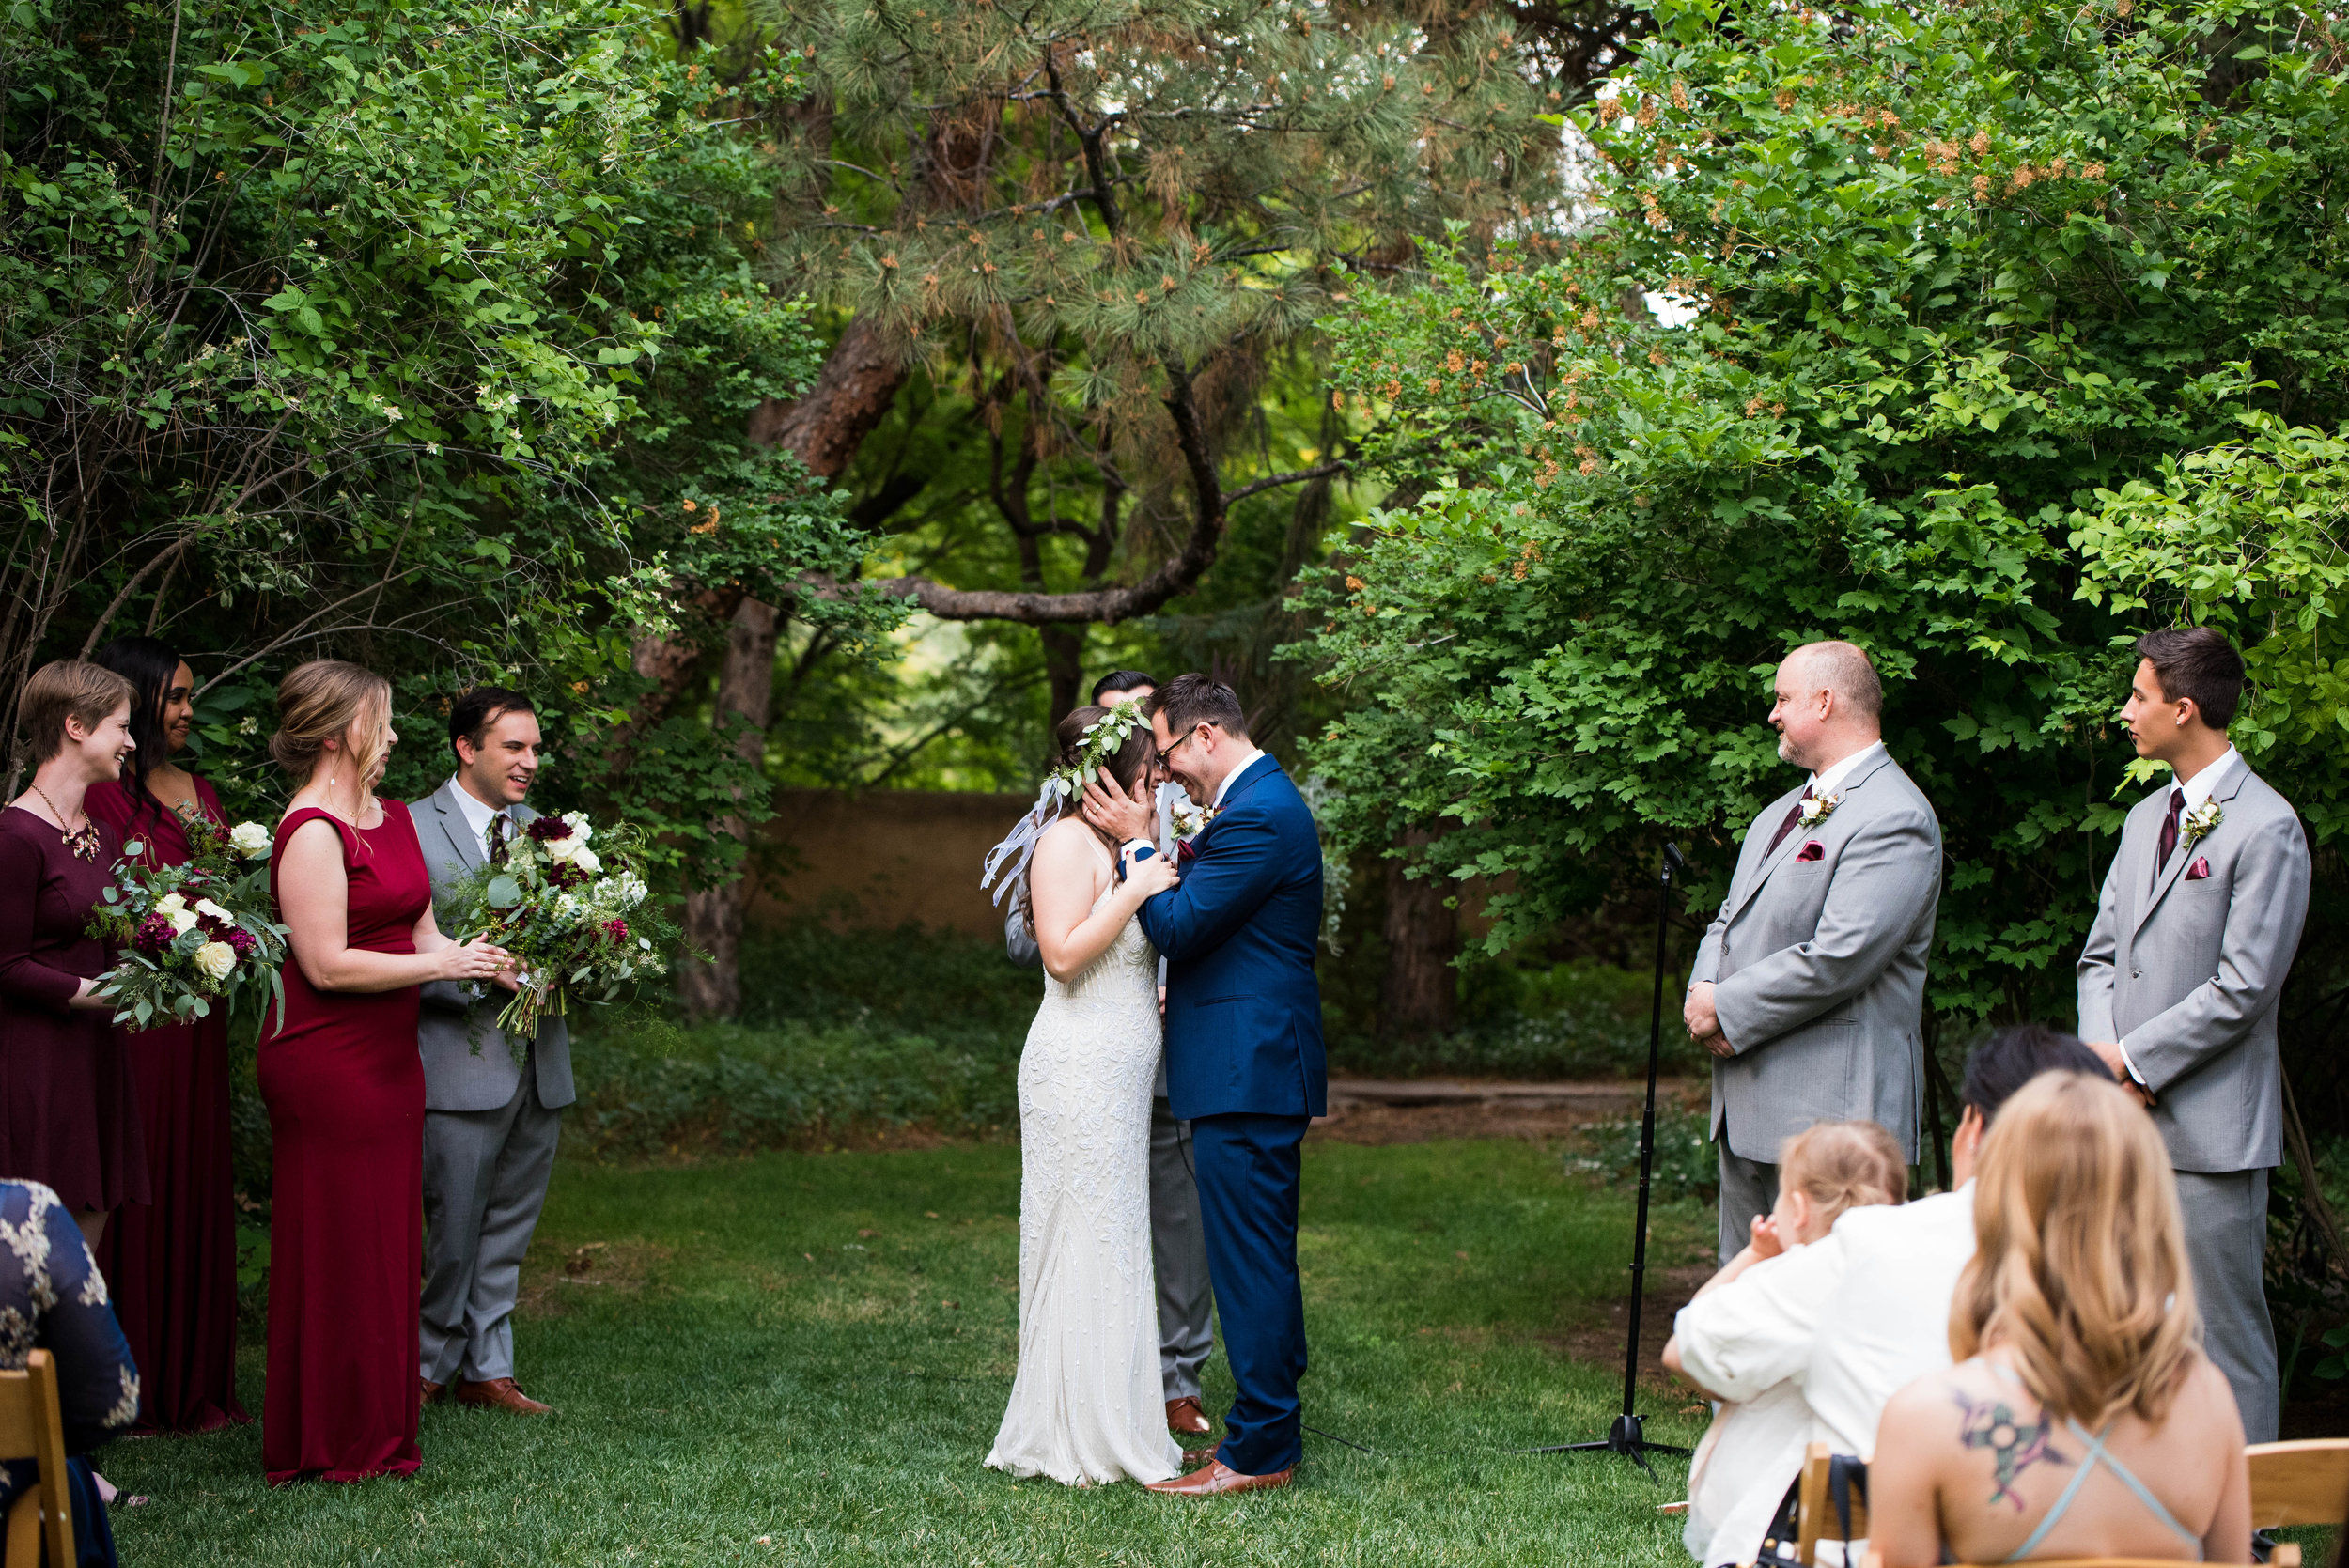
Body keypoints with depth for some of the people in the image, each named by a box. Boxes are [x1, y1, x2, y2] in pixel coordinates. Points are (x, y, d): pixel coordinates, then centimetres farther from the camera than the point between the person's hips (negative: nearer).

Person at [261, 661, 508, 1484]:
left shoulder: (394, 819, 13)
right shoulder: (311, 832, -15)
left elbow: (421, 932, 15)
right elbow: (328, 964, -20)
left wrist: (493, 965, -1)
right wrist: (442, 965, -15)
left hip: (386, 1061, 9)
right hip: (326, 1067, -9)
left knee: (387, 1246, 12)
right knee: (335, 1252, -1)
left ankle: (379, 1432, 20)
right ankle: (328, 1445, 7)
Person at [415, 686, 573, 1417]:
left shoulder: (540, 830, 14)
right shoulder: (413, 830, -7)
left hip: (540, 1063, 6)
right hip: (463, 1063, -6)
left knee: (509, 1228, 10)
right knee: (454, 1231, 0)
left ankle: (487, 1369, 18)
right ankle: (431, 1360, 15)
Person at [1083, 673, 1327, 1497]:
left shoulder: (1256, 815, -18)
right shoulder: (1264, 799, 15)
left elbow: (1178, 926, -17)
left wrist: (1139, 842, -9)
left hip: (1245, 1075, -11)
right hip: (1260, 1066, 11)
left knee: (1249, 1259, -6)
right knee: (1264, 1255, 16)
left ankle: (1259, 1451, -2)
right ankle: (1273, 1427, 24)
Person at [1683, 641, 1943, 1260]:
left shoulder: (1895, 819, -12)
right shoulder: (1781, 812, 20)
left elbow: (1837, 960, -21)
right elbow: (1732, 921, 22)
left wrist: (1728, 1009, -12)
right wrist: (1703, 992, 0)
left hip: (1830, 1113, -10)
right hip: (1747, 1110, 10)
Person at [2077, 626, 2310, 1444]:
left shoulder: (2266, 830, -11)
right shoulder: (2147, 817, 17)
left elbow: (2243, 987, -15)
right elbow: (2102, 954, 17)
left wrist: (2131, 1060, -11)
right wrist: (2101, 1054, -1)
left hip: (2209, 1127, -8)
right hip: (2127, 1122, 8)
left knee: (2224, 1334, -4)